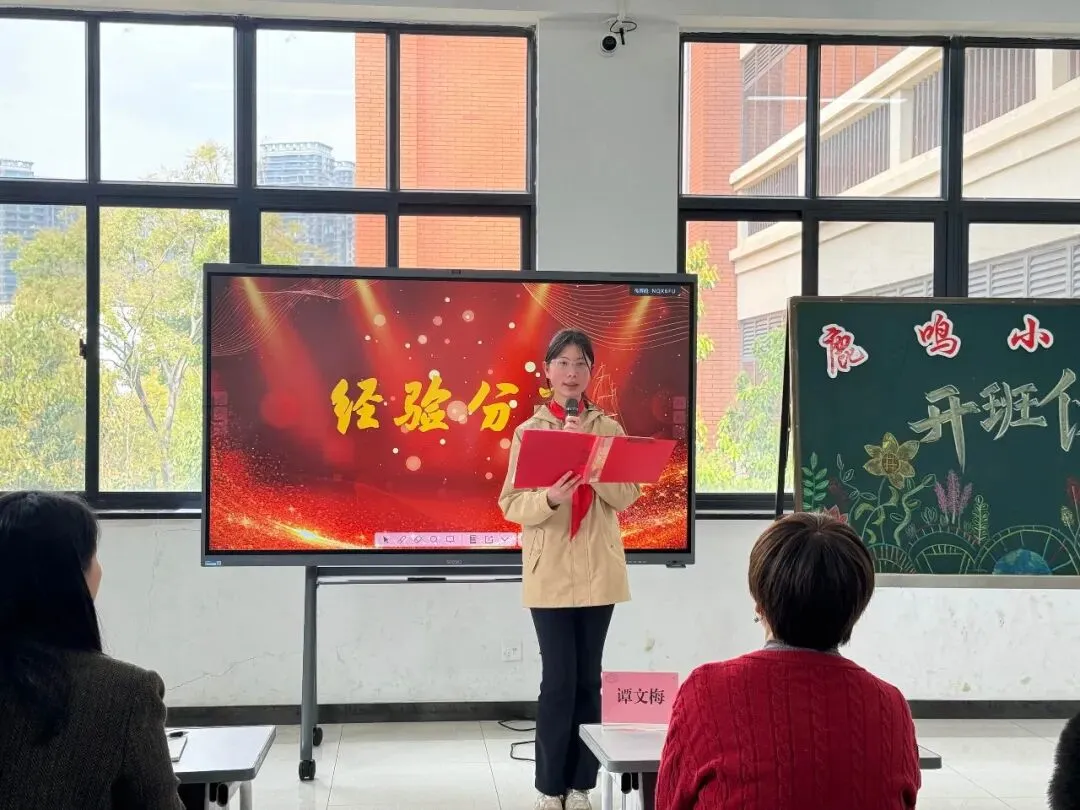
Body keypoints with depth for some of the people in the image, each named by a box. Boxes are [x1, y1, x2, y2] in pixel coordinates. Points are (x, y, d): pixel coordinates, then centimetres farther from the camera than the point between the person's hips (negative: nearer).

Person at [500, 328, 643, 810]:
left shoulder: (609, 430, 4)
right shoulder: (528, 432, 1)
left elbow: (628, 496, -5)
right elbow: (511, 505, -3)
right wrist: (548, 499, -22)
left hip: (598, 570, 2)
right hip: (550, 572, -1)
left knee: (589, 679, 5)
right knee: (559, 679, -4)